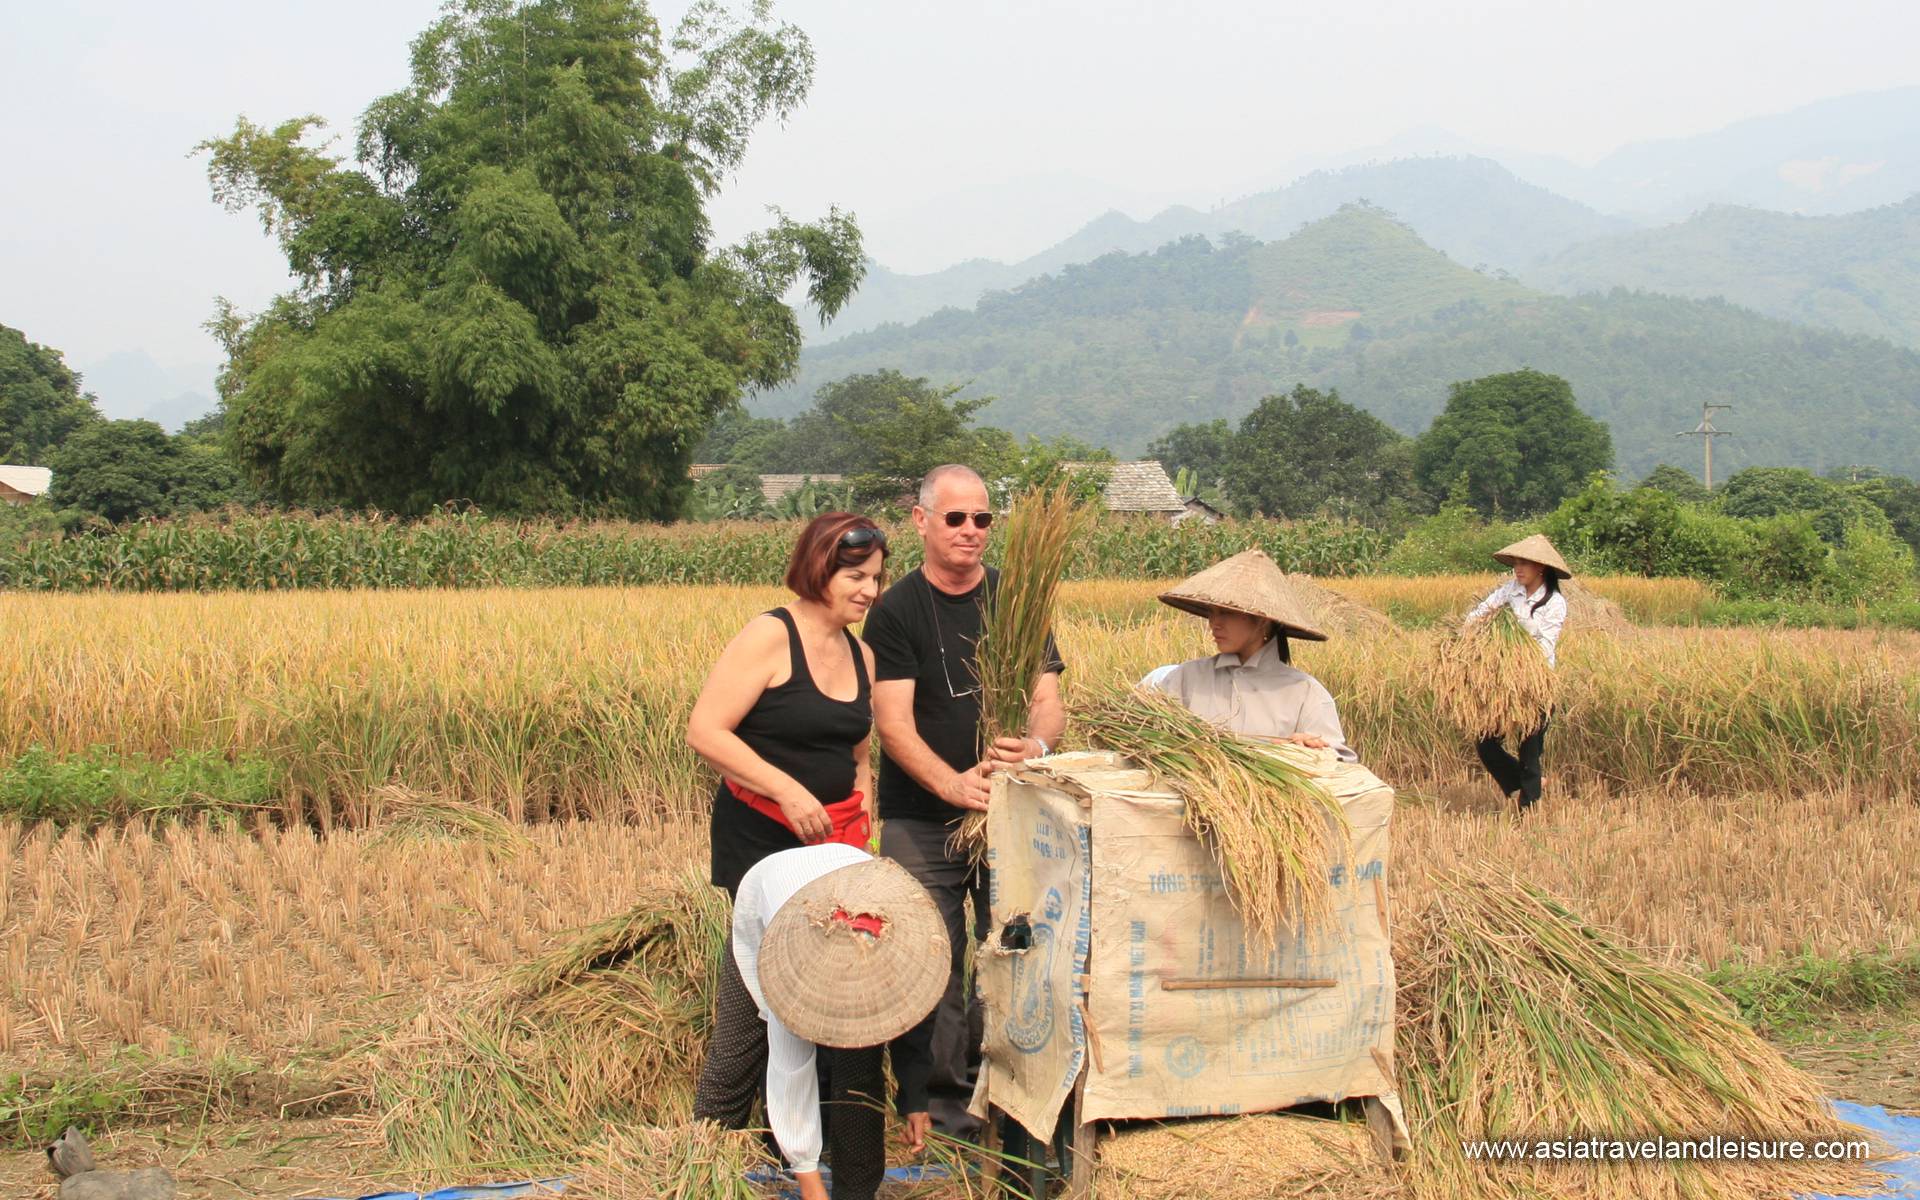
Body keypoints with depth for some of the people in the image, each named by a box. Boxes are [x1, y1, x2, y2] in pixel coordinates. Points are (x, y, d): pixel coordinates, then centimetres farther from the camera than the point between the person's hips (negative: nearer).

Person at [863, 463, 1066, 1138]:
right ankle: (941, 1101, 11)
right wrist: (953, 783, -28)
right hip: (921, 821, -2)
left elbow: (1048, 701, 0)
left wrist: (1038, 744, -24)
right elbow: (893, 722, -11)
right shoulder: (897, 611, -1)